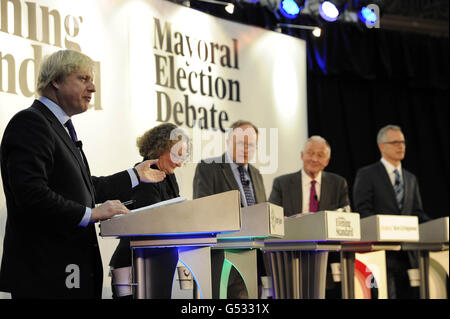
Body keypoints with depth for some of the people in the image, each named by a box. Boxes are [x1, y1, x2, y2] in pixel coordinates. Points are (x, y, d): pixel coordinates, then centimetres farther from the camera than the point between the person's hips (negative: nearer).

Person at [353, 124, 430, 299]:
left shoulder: (411, 178, 20)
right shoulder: (366, 174, 1)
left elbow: (417, 212, 16)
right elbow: (363, 212, -7)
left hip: (407, 251, 6)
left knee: (409, 295, 4)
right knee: (386, 295, -11)